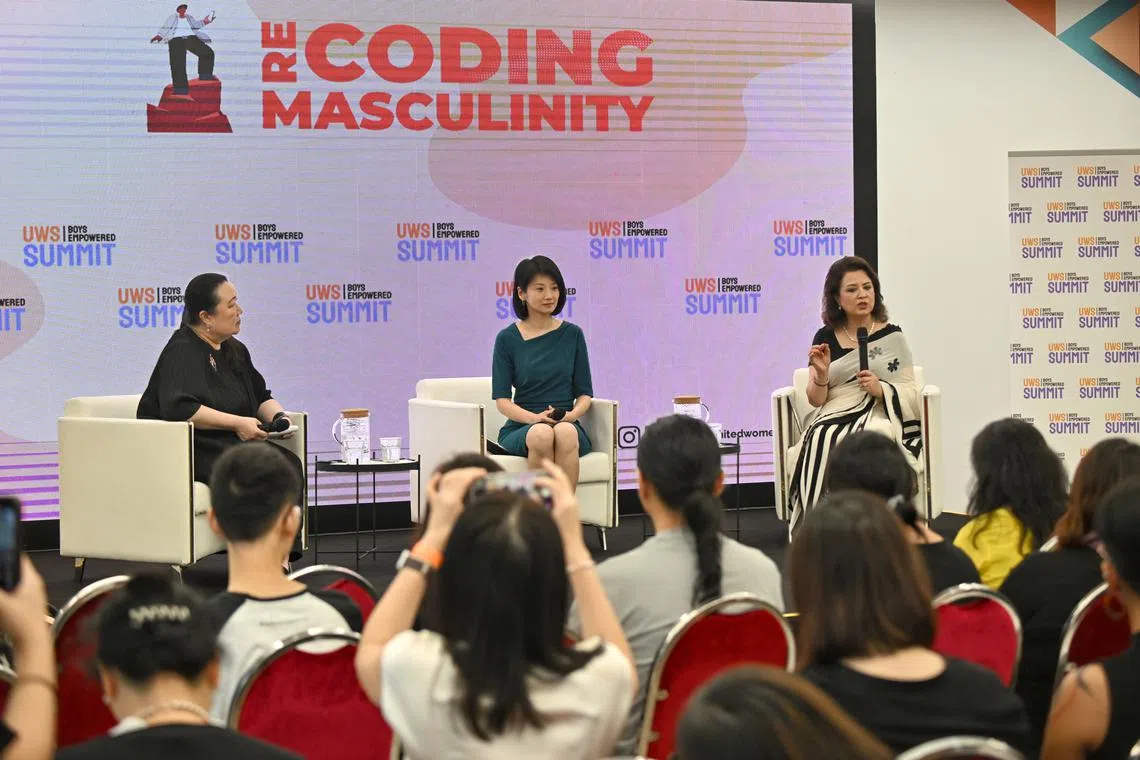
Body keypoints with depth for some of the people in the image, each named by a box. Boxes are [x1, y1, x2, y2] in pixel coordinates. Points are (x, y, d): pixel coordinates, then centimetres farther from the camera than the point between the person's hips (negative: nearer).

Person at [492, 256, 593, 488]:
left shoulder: (572, 335, 10)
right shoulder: (508, 339, 5)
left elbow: (585, 393, 10)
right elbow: (502, 400, 0)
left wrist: (571, 415, -13)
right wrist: (535, 418, -18)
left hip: (568, 427, 1)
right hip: (521, 430, -1)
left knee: (565, 433, -36)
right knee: (542, 435, -37)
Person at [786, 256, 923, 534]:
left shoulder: (892, 336, 8)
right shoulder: (825, 338, 11)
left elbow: (911, 394, 5)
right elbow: (816, 400, 7)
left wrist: (881, 390, -14)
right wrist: (821, 375, -13)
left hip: (881, 415, -1)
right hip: (835, 418, 1)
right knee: (823, 443, -33)